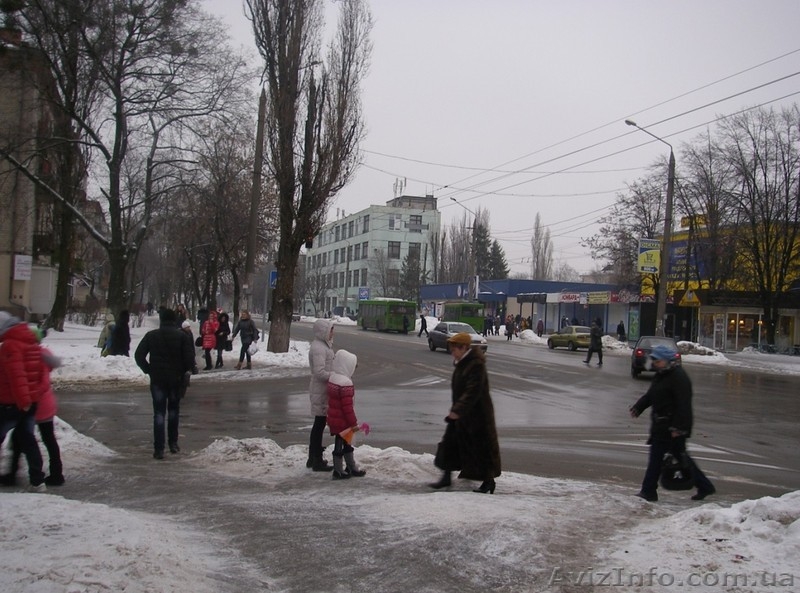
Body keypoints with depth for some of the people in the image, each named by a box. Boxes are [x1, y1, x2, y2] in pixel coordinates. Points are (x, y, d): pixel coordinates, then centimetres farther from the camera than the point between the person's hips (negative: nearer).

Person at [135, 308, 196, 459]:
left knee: (159, 413, 1)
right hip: (176, 379, 0)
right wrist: (183, 371, 4)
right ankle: (173, 443, 21)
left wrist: (148, 370, 8)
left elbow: (139, 355, -2)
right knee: (173, 410, 18)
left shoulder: (151, 335, 1)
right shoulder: (183, 336, -4)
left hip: (157, 379, 0)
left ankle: (159, 448, -6)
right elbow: (190, 358, -12)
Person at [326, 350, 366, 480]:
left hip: (333, 417, 9)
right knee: (340, 445, 5)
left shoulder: (332, 378, 3)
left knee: (346, 443, 20)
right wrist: (353, 423, -16)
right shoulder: (345, 383, -25)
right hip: (342, 420, -9)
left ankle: (352, 468, 32)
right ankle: (338, 471, 17)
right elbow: (347, 406, -23)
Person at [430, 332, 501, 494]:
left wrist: (458, 410, -33)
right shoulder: (462, 364, 9)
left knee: (481, 447, 2)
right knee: (450, 443, 11)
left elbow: (472, 392, -29)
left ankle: (489, 481, 16)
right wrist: (455, 409, 21)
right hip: (461, 413, 10)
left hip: (476, 415, -10)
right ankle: (446, 477, 21)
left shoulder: (476, 365, -22)